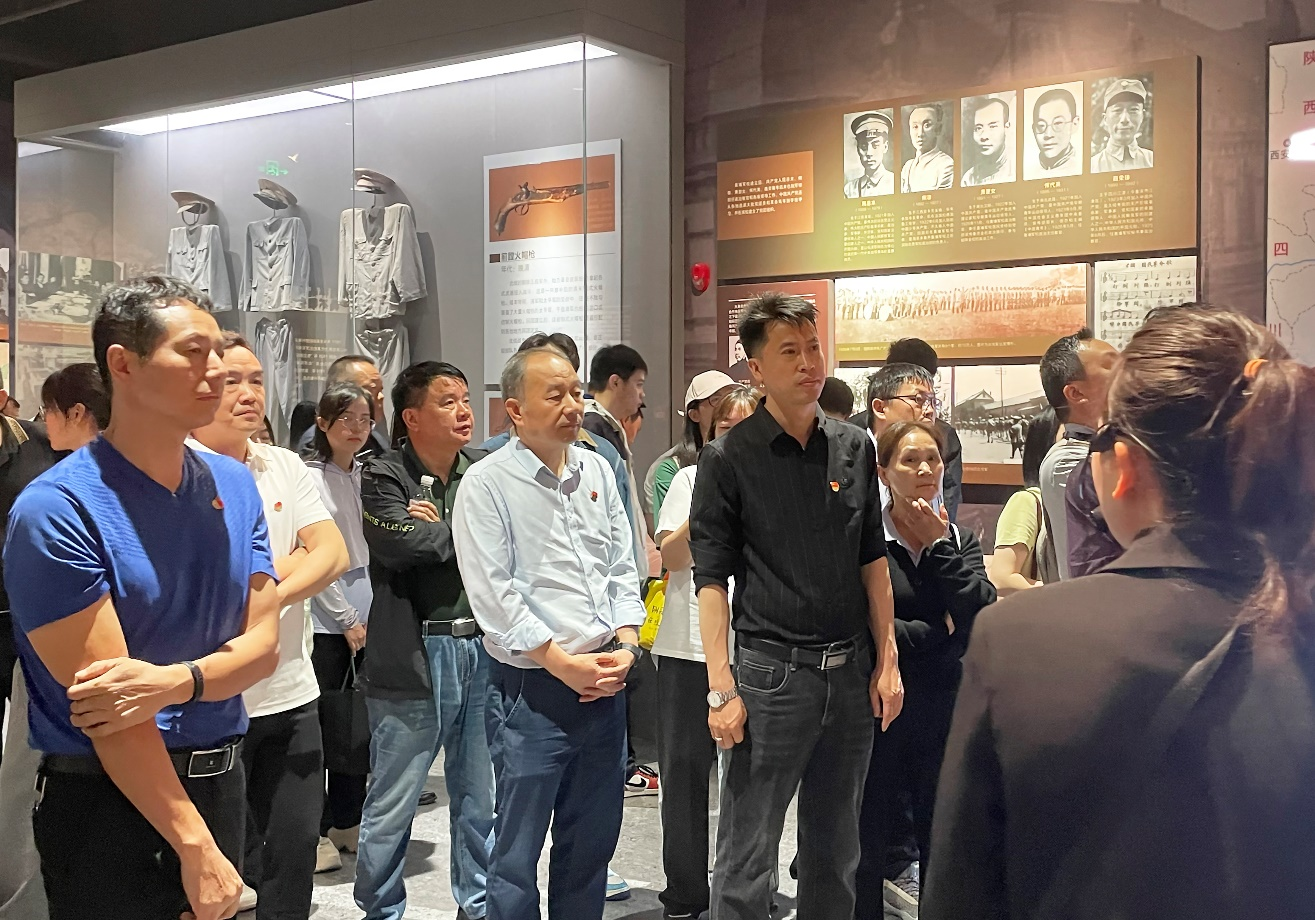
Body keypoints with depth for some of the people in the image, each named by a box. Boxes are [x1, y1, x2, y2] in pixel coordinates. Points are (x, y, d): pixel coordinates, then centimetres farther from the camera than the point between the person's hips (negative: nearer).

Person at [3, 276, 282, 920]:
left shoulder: (234, 486, 4)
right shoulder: (56, 511, -15)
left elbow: (263, 643, 0)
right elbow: (104, 700, -18)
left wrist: (175, 681, -21)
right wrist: (194, 848, -18)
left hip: (219, 786, 6)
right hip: (108, 802, -5)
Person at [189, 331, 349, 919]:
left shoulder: (284, 466, 10)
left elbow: (335, 555, 1)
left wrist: (273, 595, -15)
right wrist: (301, 558, -6)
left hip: (292, 694, 5)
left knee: (296, 850, 12)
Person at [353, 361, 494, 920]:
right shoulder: (384, 477, -5)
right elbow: (401, 544, -21)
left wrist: (438, 529, -12)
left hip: (483, 647, 5)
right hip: (415, 656, -5)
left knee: (481, 796, 15)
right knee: (391, 804, 4)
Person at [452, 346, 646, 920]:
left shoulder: (596, 471, 10)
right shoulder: (487, 483, -8)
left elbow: (622, 568, 13)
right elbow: (493, 594, -13)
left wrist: (625, 646, -1)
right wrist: (564, 663, -14)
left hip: (605, 685, 6)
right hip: (533, 693, -5)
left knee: (591, 843, 15)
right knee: (517, 853, 3)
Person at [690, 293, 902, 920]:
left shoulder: (854, 448, 8)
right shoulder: (728, 459, -6)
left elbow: (872, 561, 13)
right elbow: (712, 579, -8)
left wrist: (887, 661, 9)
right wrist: (721, 688, -13)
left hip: (851, 673, 5)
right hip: (771, 673, -4)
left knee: (836, 850, 16)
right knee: (747, 857, 2)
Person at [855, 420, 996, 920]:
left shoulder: (961, 541, 9)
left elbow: (983, 613, -8)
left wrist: (939, 545, -9)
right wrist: (940, 632, -8)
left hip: (944, 710, 4)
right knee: (868, 845, 7)